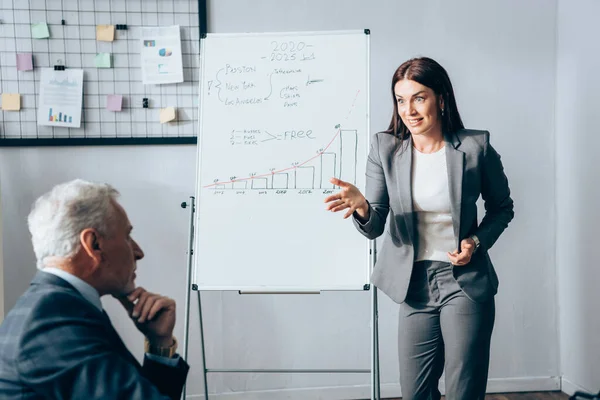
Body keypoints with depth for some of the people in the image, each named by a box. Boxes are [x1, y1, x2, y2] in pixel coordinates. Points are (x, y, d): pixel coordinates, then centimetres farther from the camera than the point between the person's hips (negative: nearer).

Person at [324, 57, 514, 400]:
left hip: (465, 281, -2)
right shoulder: (385, 149, -4)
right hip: (416, 285, 2)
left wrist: (478, 241, -9)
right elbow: (375, 228, -7)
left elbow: (502, 208, 8)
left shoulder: (475, 147, -8)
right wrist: (361, 207, -29)